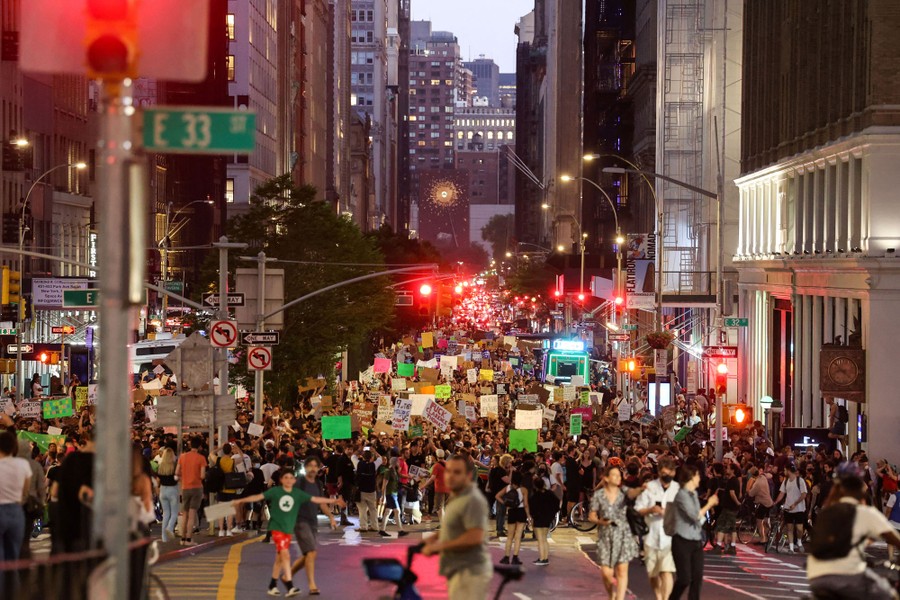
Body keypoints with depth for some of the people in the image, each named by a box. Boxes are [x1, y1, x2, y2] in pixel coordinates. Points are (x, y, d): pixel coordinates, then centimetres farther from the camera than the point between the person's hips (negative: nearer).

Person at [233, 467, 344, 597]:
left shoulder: (298, 493, 1)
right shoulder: (275, 491, -6)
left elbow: (315, 499, 0)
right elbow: (259, 497, -7)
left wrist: (333, 501, -4)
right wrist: (241, 500, -11)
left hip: (288, 528, 4)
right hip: (277, 527, -4)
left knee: (280, 557, 12)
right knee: (285, 554, -15)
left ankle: (272, 586, 24)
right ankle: (289, 587, -18)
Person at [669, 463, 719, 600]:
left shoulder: (693, 494, 13)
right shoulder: (682, 495, -12)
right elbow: (695, 516, -15)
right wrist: (709, 504, -5)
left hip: (696, 541, 8)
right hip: (682, 541, -8)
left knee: (697, 579, 1)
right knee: (684, 579, -7)